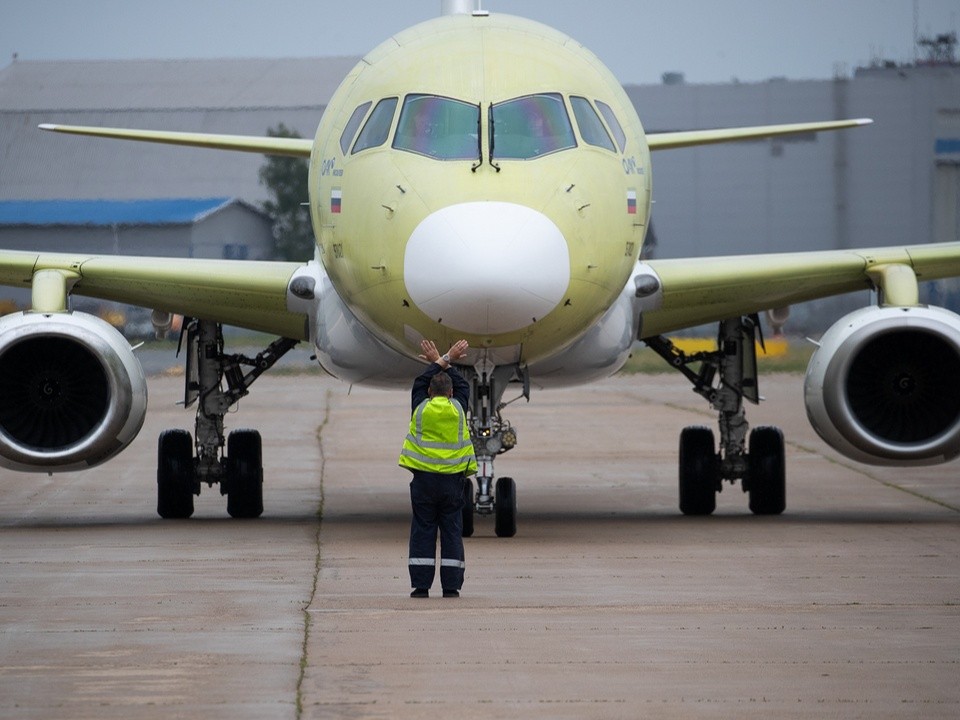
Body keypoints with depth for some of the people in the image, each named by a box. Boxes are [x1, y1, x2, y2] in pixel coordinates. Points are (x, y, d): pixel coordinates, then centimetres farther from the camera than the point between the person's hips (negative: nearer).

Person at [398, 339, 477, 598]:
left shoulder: (420, 408, 0)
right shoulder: (458, 409, 0)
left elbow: (419, 384, 18)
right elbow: (463, 386, 20)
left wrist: (442, 361, 23)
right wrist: (446, 362, 25)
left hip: (423, 479, 0)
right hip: (452, 480, 0)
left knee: (423, 531, 2)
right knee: (452, 532, 3)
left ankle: (421, 585, -2)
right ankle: (451, 586, 0)